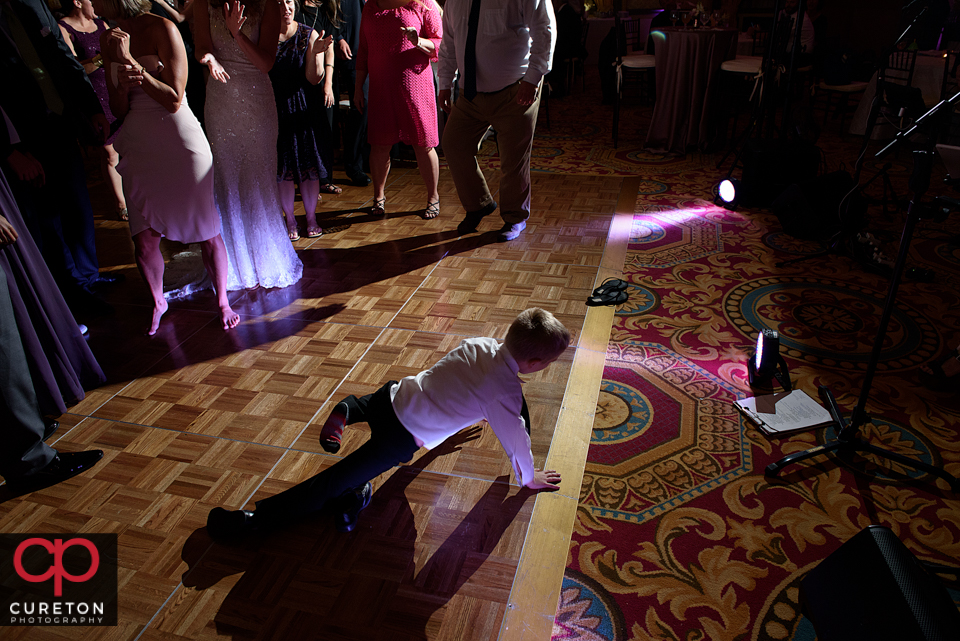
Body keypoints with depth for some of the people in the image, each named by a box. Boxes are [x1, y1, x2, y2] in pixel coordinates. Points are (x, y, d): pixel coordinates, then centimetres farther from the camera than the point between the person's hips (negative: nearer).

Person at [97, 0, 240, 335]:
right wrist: (123, 83, -10)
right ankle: (157, 302, 28)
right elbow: (119, 110, 9)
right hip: (138, 143, 5)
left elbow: (173, 100, -13)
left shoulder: (162, 28, -8)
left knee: (207, 230, 1)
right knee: (144, 238, 5)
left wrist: (129, 59, -16)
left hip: (180, 141, -5)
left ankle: (222, 301, 20)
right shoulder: (109, 40, 9)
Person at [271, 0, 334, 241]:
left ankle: (311, 219, 18)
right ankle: (290, 221, 18)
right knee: (283, 168, 4)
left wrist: (316, 53, -24)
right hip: (275, 110, 0)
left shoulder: (308, 35, -2)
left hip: (303, 109, 0)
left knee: (309, 166, 3)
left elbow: (314, 79, -6)